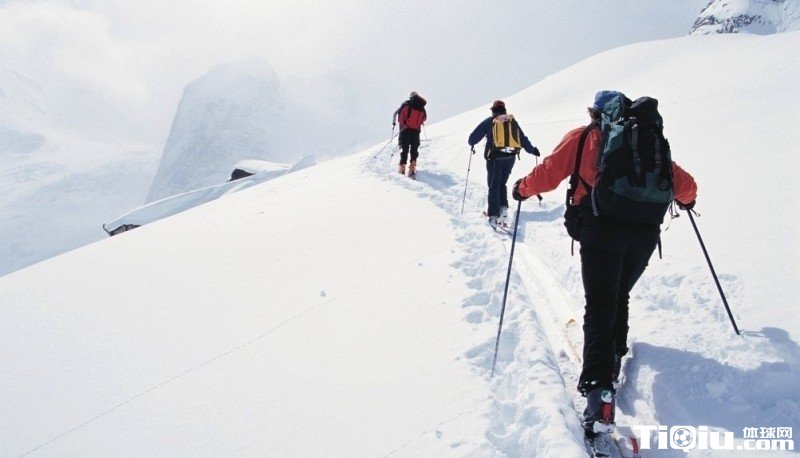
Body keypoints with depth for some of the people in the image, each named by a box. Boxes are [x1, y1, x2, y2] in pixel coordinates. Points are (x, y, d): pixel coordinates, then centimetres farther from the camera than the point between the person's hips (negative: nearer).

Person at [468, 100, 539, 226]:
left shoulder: (489, 121, 1)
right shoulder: (512, 121, 10)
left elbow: (474, 137, 3)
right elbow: (523, 139, 16)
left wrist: (471, 143, 26)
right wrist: (532, 150, 30)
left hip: (495, 157, -3)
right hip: (510, 157, 3)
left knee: (493, 186, 2)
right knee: (502, 184, 18)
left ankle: (493, 215, -6)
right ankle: (504, 208, 2)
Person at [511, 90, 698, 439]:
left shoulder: (583, 137, 13)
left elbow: (549, 172, 5)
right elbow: (684, 185, 24)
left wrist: (523, 188, 24)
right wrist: (686, 199, 46)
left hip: (602, 228, -3)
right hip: (646, 231, 4)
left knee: (600, 307, -8)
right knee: (620, 297, 25)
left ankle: (599, 390, -22)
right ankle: (613, 357, 34)